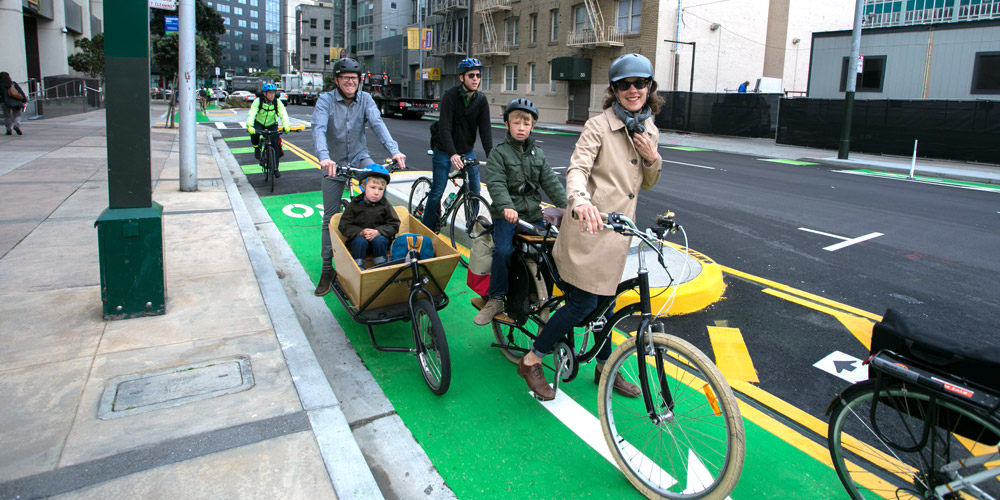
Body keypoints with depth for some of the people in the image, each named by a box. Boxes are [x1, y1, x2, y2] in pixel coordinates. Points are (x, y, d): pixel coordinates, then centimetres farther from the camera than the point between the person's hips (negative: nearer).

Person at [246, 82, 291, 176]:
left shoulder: (277, 102, -17)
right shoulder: (258, 101, -21)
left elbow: (283, 114, -29)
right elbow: (251, 113, -32)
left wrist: (285, 125, -49)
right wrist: (249, 126, -50)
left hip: (272, 125, 1)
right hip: (259, 123, -1)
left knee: (275, 144, -12)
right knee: (254, 134, -34)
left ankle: (275, 168, 3)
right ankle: (257, 147, 1)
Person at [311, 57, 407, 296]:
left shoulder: (365, 99, -6)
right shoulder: (325, 100, -13)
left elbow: (377, 124, -20)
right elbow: (319, 129, -28)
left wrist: (394, 150, -38)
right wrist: (324, 157, -48)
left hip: (359, 157, 2)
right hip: (334, 163, -1)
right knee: (331, 218, 3)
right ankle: (327, 269, 15)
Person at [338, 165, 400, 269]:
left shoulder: (384, 205, -1)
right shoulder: (355, 204, -2)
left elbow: (394, 225, -3)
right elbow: (344, 226, -3)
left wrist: (377, 232, -20)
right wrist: (360, 232, -22)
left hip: (379, 236, 1)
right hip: (359, 236, 0)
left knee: (380, 240, -30)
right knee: (360, 241, -30)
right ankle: (358, 268, -21)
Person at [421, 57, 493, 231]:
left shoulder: (481, 100, -5)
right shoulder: (450, 96, -18)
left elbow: (485, 130, -8)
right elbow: (444, 128, -25)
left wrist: (491, 156, -21)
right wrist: (452, 154, -38)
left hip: (467, 150, 4)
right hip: (444, 150, -4)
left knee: (475, 190, 2)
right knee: (437, 191, -4)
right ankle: (426, 229, 10)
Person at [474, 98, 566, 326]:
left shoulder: (538, 154, 14)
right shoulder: (499, 153, -1)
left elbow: (550, 182, 8)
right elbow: (496, 183, -14)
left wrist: (566, 206, -6)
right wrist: (506, 207, -31)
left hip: (533, 214, 5)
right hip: (507, 214, -5)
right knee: (503, 251, -25)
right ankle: (496, 299, -7)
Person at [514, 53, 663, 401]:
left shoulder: (649, 131, 12)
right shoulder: (599, 126, -10)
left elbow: (646, 184, 19)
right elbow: (577, 168, -24)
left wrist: (653, 158, -3)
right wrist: (581, 200, -46)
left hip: (617, 232, 6)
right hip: (589, 228, -6)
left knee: (603, 301, 17)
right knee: (582, 304, -5)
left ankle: (605, 369, 34)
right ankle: (531, 362, 12)